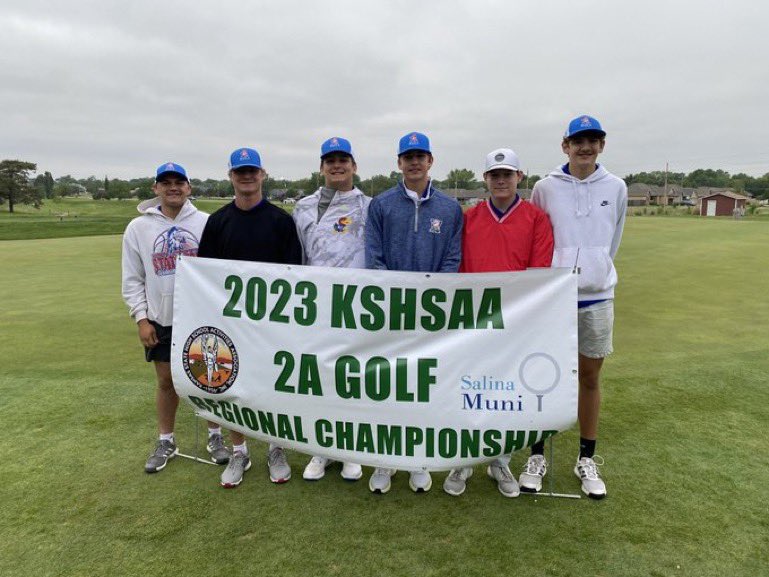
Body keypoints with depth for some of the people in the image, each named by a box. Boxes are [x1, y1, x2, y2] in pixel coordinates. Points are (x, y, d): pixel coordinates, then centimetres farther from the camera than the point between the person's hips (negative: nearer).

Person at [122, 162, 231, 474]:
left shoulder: (206, 222, -3)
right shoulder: (138, 227, 1)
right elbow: (133, 279, 4)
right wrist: (141, 318, -2)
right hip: (160, 319, 1)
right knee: (166, 381, 11)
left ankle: (215, 436, 27)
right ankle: (166, 441, 29)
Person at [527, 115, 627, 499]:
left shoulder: (616, 188, 4)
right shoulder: (545, 187, 0)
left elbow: (612, 242, 15)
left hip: (597, 296, 2)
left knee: (590, 378, 10)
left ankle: (587, 460, 25)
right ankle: (537, 457, 19)